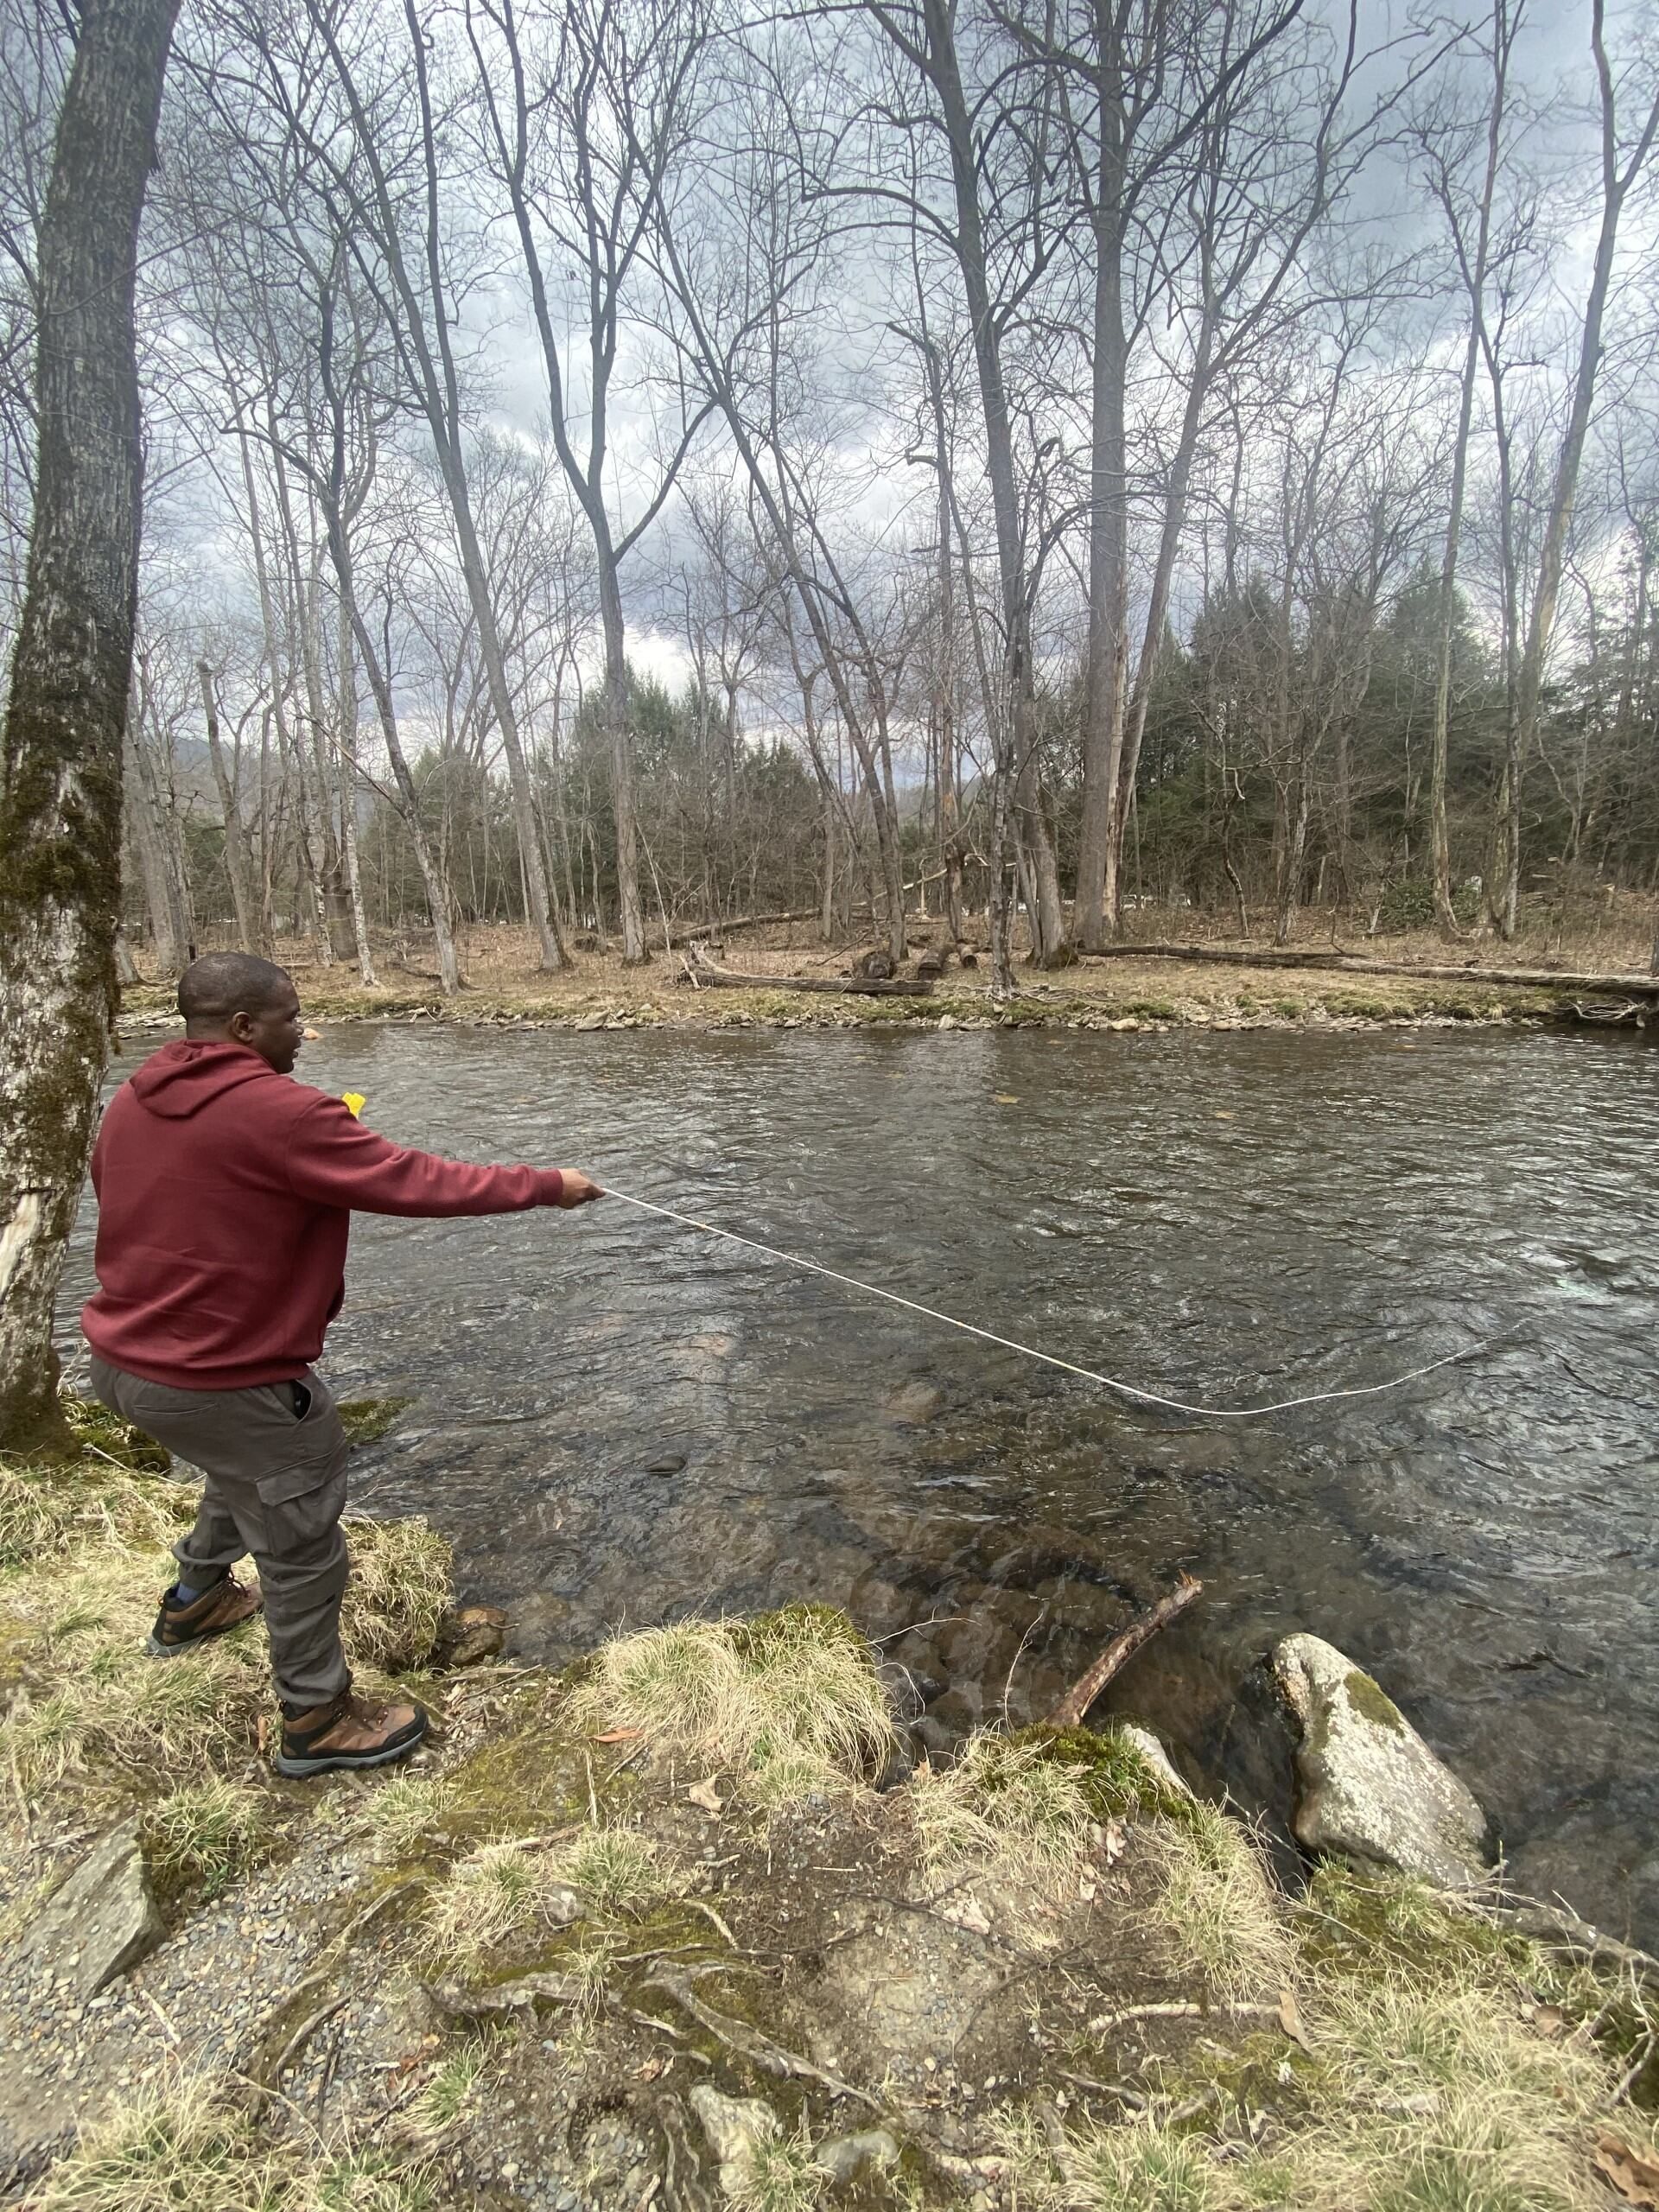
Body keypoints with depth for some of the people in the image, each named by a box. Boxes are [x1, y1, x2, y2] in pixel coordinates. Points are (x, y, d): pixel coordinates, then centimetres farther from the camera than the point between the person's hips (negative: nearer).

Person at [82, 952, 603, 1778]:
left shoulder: (130, 1100, 2)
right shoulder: (277, 1111, -24)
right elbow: (412, 1181, -23)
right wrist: (545, 1185, -14)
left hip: (122, 1359, 9)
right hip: (225, 1381, -9)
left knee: (244, 1476, 35)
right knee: (302, 1549, 10)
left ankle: (193, 1603, 57)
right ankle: (317, 1722, 27)